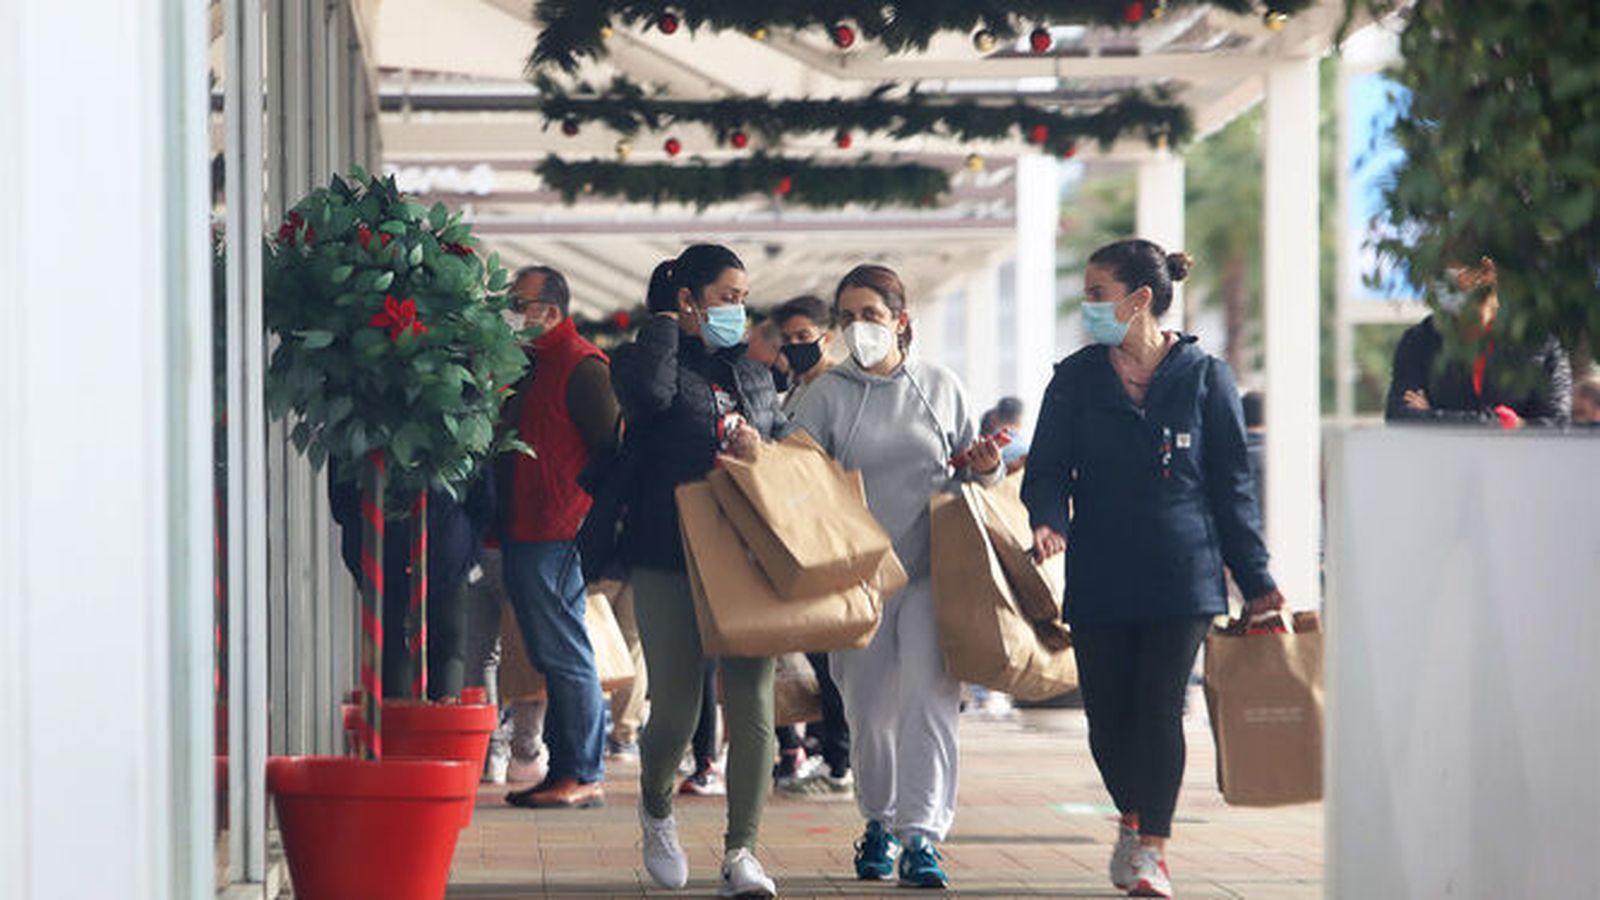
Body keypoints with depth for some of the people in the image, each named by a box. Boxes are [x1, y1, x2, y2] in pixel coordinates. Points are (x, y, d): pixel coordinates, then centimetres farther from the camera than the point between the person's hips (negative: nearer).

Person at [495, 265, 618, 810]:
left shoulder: (580, 366, -10)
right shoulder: (532, 365, 20)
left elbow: (613, 447, -15)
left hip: (556, 536, -10)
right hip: (523, 536, 10)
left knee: (564, 654, -8)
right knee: (553, 656, 11)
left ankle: (584, 775, -6)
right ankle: (564, 770, 15)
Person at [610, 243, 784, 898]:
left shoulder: (752, 373, 19)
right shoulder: (651, 358, 2)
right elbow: (647, 392, -21)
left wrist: (756, 445, -1)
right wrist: (665, 326, -6)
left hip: (746, 557, 4)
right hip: (669, 556, -4)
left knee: (751, 704, -7)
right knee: (675, 706, -3)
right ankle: (656, 808, 29)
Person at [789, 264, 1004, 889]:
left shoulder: (940, 388, 8)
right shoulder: (829, 394, 5)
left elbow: (966, 471, 17)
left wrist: (984, 467, -5)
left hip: (931, 569, -1)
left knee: (930, 696, -15)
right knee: (868, 709, 6)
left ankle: (922, 836, -19)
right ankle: (880, 820, 28)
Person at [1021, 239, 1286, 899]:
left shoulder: (1204, 377, 3)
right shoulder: (1076, 379, 7)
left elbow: (1232, 485, 5)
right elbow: (1049, 468, 4)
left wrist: (1256, 581, 4)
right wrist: (1050, 519, -19)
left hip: (1182, 573, -2)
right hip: (1099, 576, 2)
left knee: (1159, 706, -11)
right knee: (1106, 716, 4)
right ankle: (1132, 819, 31)